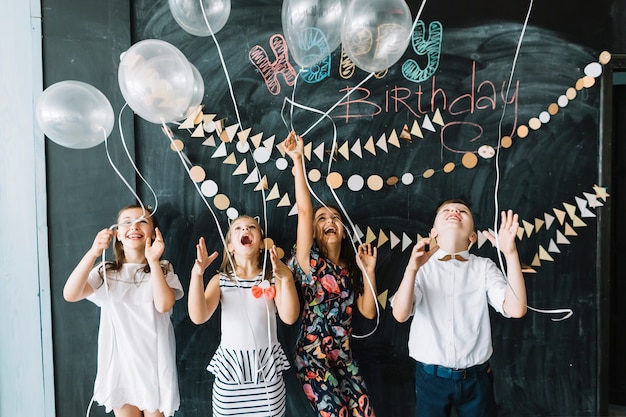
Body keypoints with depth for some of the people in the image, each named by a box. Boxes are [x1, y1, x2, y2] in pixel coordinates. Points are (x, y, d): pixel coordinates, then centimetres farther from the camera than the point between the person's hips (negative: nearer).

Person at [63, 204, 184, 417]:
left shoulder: (163, 269, -1)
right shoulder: (106, 272, 1)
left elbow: (164, 305, -18)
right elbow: (70, 294, -16)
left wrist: (153, 261, -23)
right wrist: (93, 253, -28)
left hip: (154, 362, -1)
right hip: (119, 361, 1)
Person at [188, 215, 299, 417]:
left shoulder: (273, 278, 0)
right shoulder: (220, 280, 2)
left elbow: (289, 317, -14)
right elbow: (198, 317, -12)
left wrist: (286, 277, -27)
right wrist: (197, 273, -23)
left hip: (267, 369, 0)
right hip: (230, 368, 1)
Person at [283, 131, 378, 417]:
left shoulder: (351, 269, 9)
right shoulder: (310, 260, -6)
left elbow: (369, 311, 3)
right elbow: (304, 211, -18)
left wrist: (368, 270, -2)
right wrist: (297, 159, -23)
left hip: (344, 356, 5)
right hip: (313, 355, -5)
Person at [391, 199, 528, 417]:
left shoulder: (484, 267, -2)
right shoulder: (422, 266, -5)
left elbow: (516, 308, -14)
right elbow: (400, 314, -17)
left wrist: (510, 253, -23)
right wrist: (412, 268, -33)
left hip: (475, 377, 1)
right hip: (431, 377, 0)